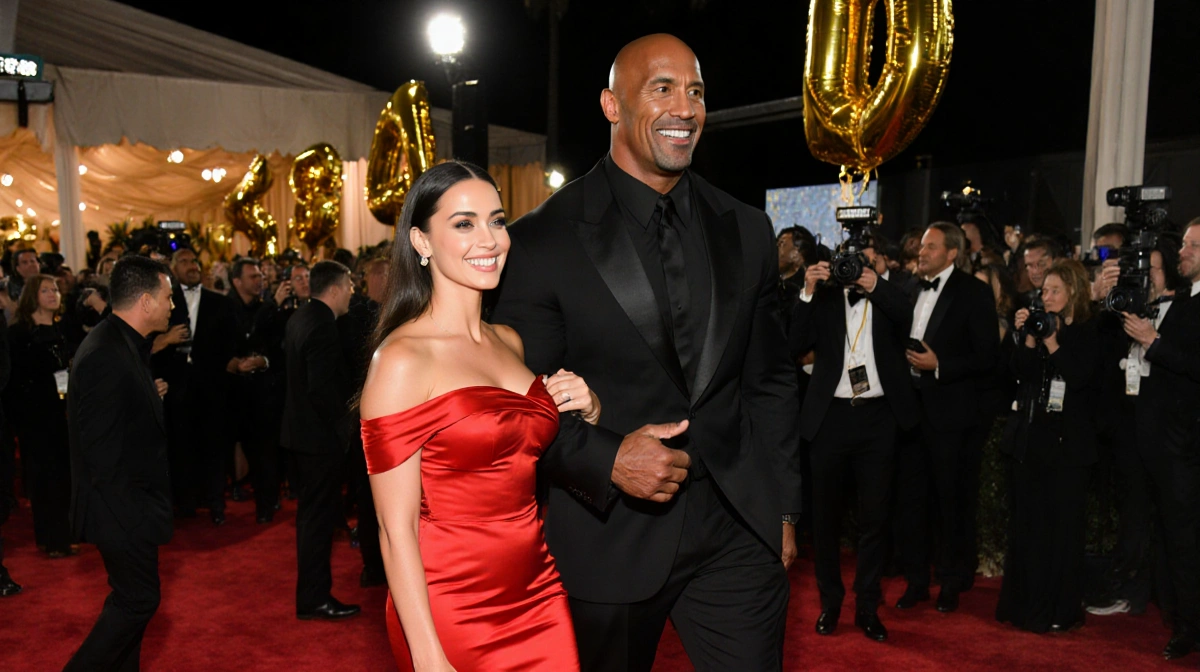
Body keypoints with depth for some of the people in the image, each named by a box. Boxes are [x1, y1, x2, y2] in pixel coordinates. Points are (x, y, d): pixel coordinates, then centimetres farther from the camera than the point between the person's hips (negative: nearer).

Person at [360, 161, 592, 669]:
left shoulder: (510, 342, 6)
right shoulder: (401, 358, -15)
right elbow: (396, 530, -15)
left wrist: (588, 409, 1)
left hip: (539, 593, 6)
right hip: (453, 613, -6)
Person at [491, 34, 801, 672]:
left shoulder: (747, 231, 5)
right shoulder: (544, 239, -8)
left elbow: (770, 380, 10)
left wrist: (783, 509, 9)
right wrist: (606, 459, -20)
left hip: (737, 532, 3)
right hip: (607, 539, -2)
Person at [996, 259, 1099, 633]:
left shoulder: (1088, 333, -1)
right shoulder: (1034, 326, 9)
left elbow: (1080, 377, -15)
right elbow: (1021, 374, -1)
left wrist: (1050, 341, -16)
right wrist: (1028, 338, -12)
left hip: (1067, 442, -4)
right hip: (1029, 437, 4)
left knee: (1062, 527, 0)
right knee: (1025, 524, 9)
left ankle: (1060, 611, 11)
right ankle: (1022, 603, 19)